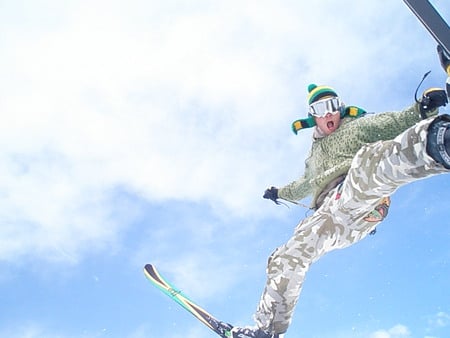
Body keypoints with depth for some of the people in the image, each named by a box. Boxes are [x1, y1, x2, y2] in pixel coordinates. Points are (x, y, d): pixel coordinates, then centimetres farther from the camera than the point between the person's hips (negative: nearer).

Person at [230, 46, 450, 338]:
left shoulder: (359, 125, 22)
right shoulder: (315, 154, 38)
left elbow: (398, 122, 6)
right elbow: (306, 186, 55)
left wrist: (422, 108, -13)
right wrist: (282, 192, 62)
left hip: (359, 194, -7)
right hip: (332, 217, 7)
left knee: (368, 161, -40)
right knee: (287, 258, 0)